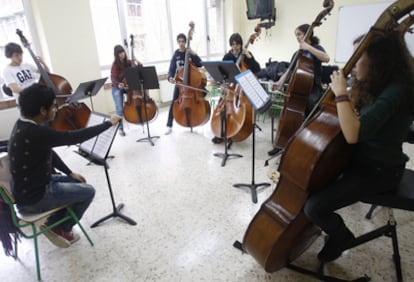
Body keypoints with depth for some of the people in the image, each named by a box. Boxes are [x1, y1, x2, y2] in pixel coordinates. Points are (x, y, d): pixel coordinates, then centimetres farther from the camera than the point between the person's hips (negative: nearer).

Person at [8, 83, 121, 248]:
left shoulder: (24, 125, 0)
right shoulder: (35, 133, -32)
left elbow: (49, 153, 8)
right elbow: (75, 137, -29)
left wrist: (70, 173, 6)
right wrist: (109, 123, -19)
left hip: (29, 186, 9)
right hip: (33, 197, -9)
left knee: (77, 183, 18)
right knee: (88, 191, 1)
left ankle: (53, 224, 25)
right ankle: (63, 229, 21)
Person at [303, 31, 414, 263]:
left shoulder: (394, 92, -25)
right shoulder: (376, 86, 5)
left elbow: (353, 134, -36)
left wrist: (341, 94, -29)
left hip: (379, 172, -10)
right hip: (360, 159, 10)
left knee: (314, 206, -22)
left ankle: (341, 236, 12)